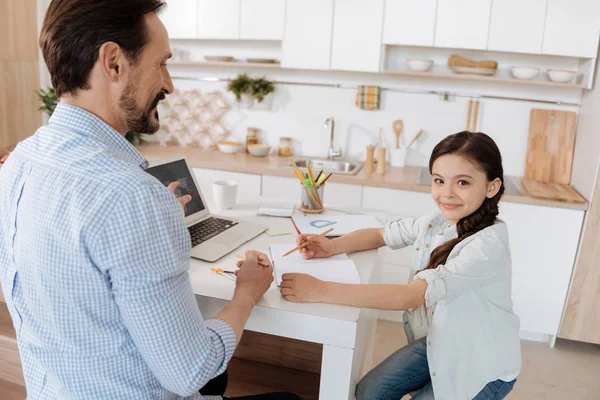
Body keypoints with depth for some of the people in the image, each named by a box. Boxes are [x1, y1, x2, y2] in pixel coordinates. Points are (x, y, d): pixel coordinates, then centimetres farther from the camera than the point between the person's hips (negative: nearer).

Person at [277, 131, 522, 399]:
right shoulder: (438, 220, -9)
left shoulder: (488, 245, -32)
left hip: (485, 364, -5)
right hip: (441, 341, 6)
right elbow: (380, 235, 3)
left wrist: (321, 290, -42)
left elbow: (410, 296, -39)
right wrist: (331, 247, -17)